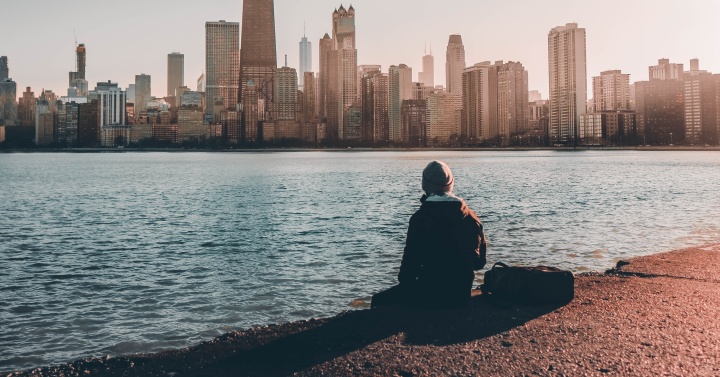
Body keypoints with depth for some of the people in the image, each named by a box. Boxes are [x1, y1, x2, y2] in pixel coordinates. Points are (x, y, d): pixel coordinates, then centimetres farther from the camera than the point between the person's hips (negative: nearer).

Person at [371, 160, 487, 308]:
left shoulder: (420, 218, -12)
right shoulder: (472, 218, 2)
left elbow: (411, 259, -9)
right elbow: (480, 262, 9)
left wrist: (404, 284, 8)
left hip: (431, 294, -6)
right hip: (462, 294, 6)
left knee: (379, 301, 11)